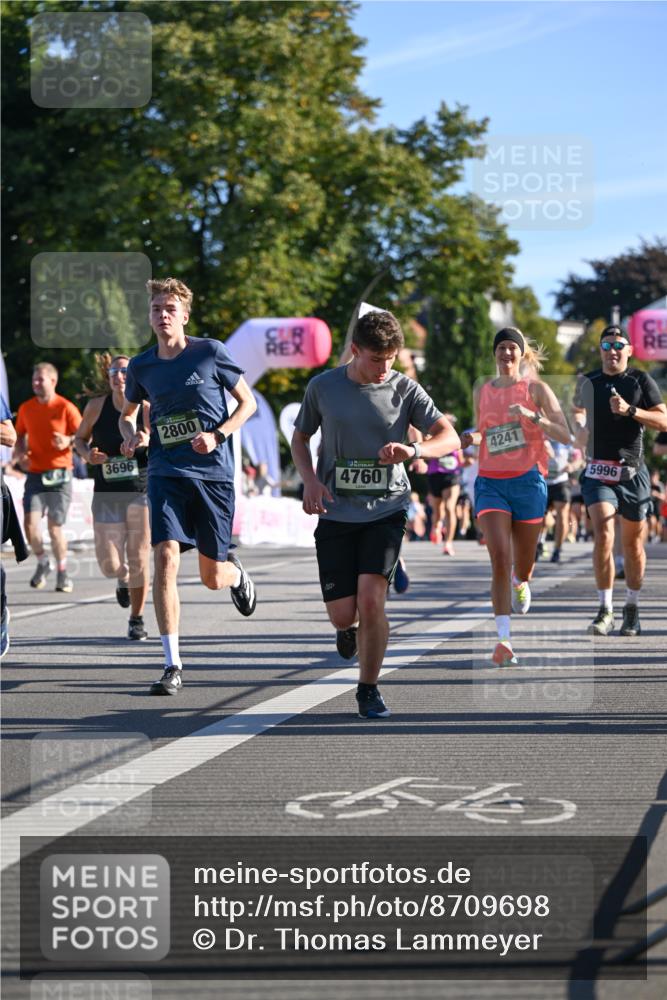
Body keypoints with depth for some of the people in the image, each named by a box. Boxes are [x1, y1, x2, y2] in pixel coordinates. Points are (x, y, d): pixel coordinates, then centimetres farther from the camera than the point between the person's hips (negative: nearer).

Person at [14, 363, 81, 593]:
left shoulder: (66, 408, -4)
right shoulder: (26, 408, 8)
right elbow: (20, 436, 20)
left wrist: (68, 441, -22)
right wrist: (20, 453, 0)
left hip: (59, 474, -3)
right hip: (35, 473, 3)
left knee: (55, 527, -2)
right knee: (30, 523, -10)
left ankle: (62, 573, 16)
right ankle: (42, 562, 15)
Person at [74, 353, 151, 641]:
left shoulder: (147, 411, -7)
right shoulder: (96, 406, -1)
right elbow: (80, 439, 13)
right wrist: (87, 454, -8)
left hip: (141, 491, -1)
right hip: (106, 495, 2)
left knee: (138, 560, -3)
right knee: (109, 564, -5)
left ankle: (136, 620, 17)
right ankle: (123, 579, 34)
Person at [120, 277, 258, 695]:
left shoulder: (211, 353, -5)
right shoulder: (141, 366, 5)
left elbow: (248, 402, 3)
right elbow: (127, 414, 21)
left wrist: (218, 435, -13)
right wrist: (133, 435, -2)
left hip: (214, 473, -2)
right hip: (166, 473, 2)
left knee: (213, 577, 5)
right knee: (166, 556, -18)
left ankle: (237, 573, 47)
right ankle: (173, 665, -14)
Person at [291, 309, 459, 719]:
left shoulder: (404, 389, -3)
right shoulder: (323, 387, 0)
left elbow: (450, 438, -8)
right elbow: (300, 438, 14)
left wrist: (413, 450, -28)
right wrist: (310, 479, -6)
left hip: (386, 511, -1)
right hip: (336, 514, 1)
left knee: (371, 598, -17)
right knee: (342, 614, -4)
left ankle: (369, 689, 3)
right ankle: (350, 629, 37)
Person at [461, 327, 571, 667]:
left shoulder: (535, 389, 1)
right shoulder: (482, 392, 11)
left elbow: (565, 435, -5)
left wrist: (533, 417, -21)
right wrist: (472, 438, 2)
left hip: (528, 480, -1)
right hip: (491, 482, 1)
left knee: (523, 562, 12)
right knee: (499, 557, -17)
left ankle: (521, 583, 52)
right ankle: (504, 639, -21)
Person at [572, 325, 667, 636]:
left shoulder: (641, 381, 2)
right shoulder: (588, 382, 9)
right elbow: (578, 410, 30)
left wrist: (630, 410, -16)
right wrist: (581, 430, 11)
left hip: (633, 473, 0)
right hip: (598, 472, 1)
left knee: (632, 543, 7)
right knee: (603, 535, -17)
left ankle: (632, 608, 24)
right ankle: (605, 610, -13)